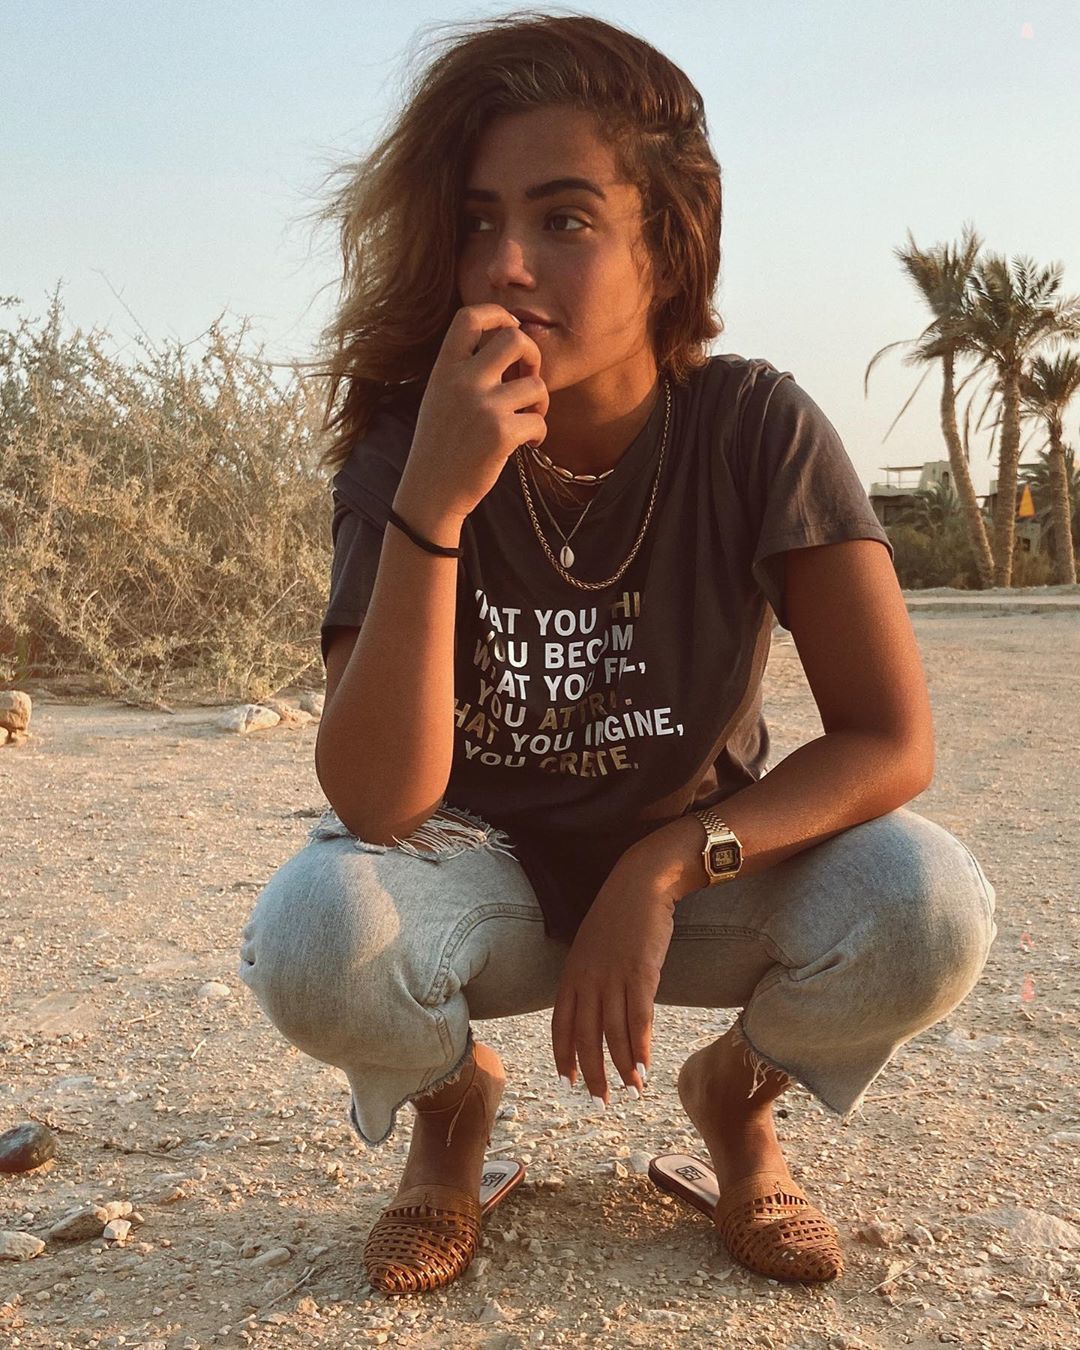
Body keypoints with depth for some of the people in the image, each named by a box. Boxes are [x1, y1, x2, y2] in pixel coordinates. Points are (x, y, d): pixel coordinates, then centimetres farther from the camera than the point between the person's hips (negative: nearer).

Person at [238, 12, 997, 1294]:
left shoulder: (754, 426, -18)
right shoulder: (400, 446, -18)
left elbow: (892, 738, -18)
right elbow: (374, 803, -28)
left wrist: (663, 867, -28)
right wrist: (433, 502, -38)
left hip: (699, 867, 1)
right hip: (485, 879, 0)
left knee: (930, 912, -28)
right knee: (311, 936, -32)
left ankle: (736, 1089, 8)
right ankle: (453, 1096, 6)